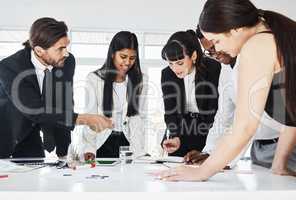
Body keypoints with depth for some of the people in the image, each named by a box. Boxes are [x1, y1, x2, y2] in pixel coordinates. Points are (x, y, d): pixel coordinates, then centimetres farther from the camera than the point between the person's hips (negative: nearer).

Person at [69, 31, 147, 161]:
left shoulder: (139, 81, 5)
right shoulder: (94, 79, -1)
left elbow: (138, 117, 3)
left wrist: (138, 150, -8)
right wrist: (89, 149, -15)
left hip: (127, 142, 1)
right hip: (102, 143, -1)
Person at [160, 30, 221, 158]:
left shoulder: (213, 69, -17)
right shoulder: (167, 74, -6)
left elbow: (215, 110, -14)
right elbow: (170, 112, -7)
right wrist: (175, 137, -27)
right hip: (181, 129, 3)